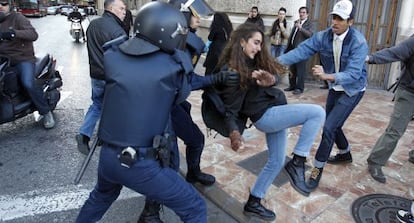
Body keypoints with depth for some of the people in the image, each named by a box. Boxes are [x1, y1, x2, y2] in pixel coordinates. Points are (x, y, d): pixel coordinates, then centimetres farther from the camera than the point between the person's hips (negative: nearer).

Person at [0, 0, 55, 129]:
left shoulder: (18, 18, -6)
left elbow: (33, 34, -22)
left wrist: (14, 33, -37)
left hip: (22, 58, -7)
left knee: (28, 83, -28)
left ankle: (46, 113, -13)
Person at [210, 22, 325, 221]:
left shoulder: (252, 63, 11)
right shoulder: (232, 71, -14)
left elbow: (272, 77, 7)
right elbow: (230, 107, -17)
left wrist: (271, 80, -18)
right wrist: (234, 131, -34)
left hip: (275, 113, 9)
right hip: (266, 115, -9)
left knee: (276, 161, 15)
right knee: (317, 113, -16)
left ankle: (253, 203, 26)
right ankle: (297, 163, -8)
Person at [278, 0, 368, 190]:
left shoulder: (359, 43, -27)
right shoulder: (323, 36, -13)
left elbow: (353, 74, -36)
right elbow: (301, 51, -24)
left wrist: (326, 76, -52)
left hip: (352, 90, -6)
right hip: (335, 87, 6)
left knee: (329, 127, -14)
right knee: (332, 124, 19)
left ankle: (317, 169, 1)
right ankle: (345, 154, 46)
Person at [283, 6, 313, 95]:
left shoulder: (309, 24, -2)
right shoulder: (296, 22, 19)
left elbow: (310, 34, -19)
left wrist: (300, 27, -29)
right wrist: (288, 47, 18)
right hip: (292, 48, 7)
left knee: (300, 70, -5)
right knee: (292, 69, 12)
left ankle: (299, 88, 1)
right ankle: (292, 86, 22)